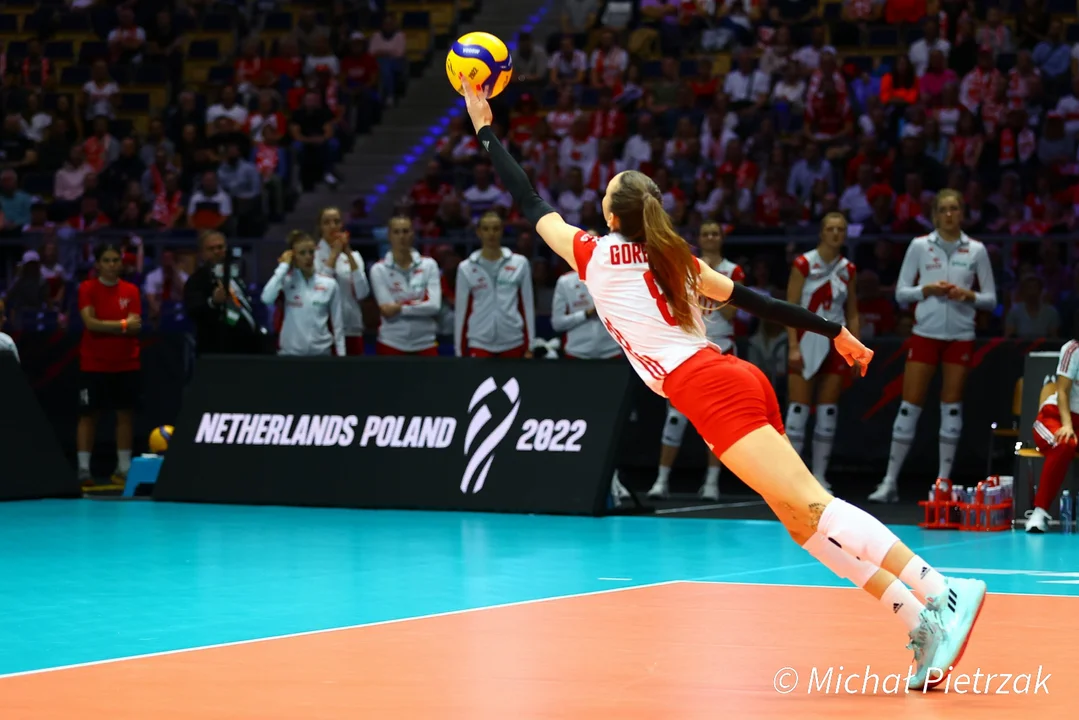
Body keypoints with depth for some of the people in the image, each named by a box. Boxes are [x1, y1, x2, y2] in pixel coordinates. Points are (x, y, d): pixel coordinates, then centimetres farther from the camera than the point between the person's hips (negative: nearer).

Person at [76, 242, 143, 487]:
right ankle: (83, 469, -2)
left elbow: (135, 326, -5)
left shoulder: (131, 290, 4)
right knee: (89, 414, -2)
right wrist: (122, 325, -14)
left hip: (127, 364, 3)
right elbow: (90, 322, -14)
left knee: (125, 414, 2)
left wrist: (105, 326, -17)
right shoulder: (88, 288, -2)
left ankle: (124, 469, 6)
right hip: (93, 364, -3)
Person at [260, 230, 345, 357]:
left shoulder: (329, 284, 4)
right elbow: (267, 298, -22)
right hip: (291, 352, -2)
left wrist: (341, 355, 1)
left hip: (321, 352, 2)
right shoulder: (286, 281, -1)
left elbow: (337, 325, 7)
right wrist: (283, 266, -12)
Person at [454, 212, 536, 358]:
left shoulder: (520, 263, 3)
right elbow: (461, 312, 5)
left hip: (513, 342, 1)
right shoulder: (466, 268, 2)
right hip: (479, 343, -1)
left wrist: (530, 346, 3)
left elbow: (527, 306, 6)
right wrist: (460, 352, 3)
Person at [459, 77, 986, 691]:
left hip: (707, 388, -8)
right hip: (737, 381, 8)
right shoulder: (674, 258, 23)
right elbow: (758, 302, 21)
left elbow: (528, 201, 16)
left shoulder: (595, 254, 6)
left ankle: (945, 595, -29)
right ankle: (922, 619, -7)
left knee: (808, 508, -17)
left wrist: (485, 127, 24)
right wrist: (836, 332, 26)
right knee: (802, 516, 5)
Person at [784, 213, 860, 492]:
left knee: (829, 412, 3)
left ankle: (820, 476, 8)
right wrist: (793, 347, -16)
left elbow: (852, 314, 13)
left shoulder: (847, 269, 8)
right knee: (799, 409, -6)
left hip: (835, 344, 4)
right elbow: (790, 307, -8)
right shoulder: (804, 264, -5)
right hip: (807, 341, -4)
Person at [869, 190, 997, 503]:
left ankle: (943, 482, 9)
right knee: (909, 406, -3)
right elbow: (901, 293, 2)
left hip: (961, 336, 1)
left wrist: (968, 295, -12)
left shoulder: (976, 250, 4)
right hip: (925, 333, -1)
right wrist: (928, 290, -14)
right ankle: (890, 482, 1)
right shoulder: (920, 246, 2)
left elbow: (990, 299, 6)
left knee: (952, 407, 3)